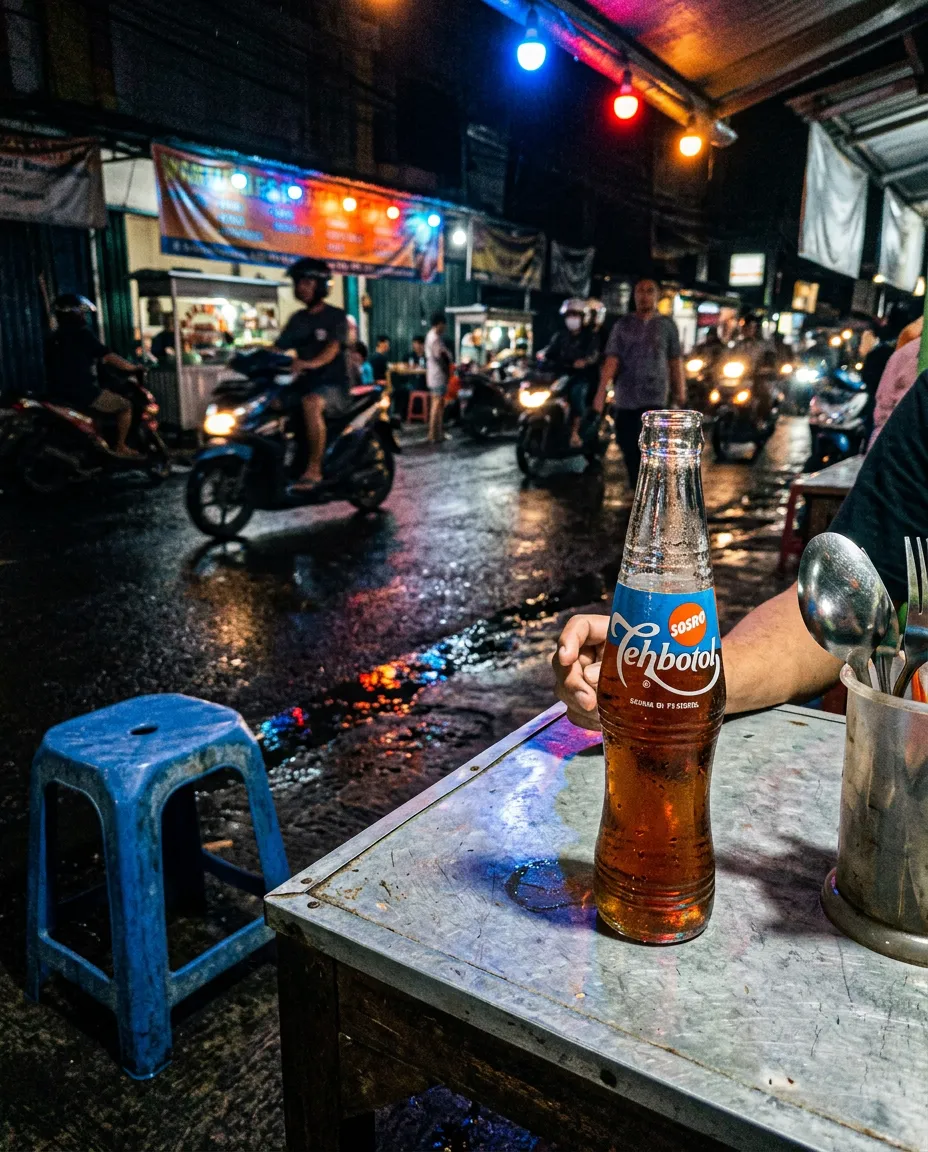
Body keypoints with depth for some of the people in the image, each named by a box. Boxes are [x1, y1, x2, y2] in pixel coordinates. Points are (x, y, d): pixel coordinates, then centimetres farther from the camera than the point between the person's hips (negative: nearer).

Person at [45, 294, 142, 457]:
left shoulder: (54, 338, 13)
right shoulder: (82, 334, -11)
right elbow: (109, 358, -11)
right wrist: (133, 368, 2)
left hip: (58, 394, 8)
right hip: (84, 394, -8)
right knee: (124, 406, 8)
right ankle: (120, 447, 8)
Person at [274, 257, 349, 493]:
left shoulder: (336, 316, -3)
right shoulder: (297, 319, 16)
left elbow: (332, 349, -20)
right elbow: (278, 348, 9)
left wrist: (309, 363, -40)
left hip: (333, 383, -7)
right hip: (304, 382, 7)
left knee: (311, 403, -38)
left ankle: (314, 470, -36)